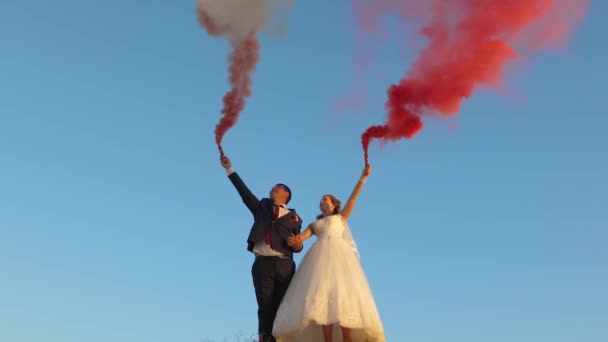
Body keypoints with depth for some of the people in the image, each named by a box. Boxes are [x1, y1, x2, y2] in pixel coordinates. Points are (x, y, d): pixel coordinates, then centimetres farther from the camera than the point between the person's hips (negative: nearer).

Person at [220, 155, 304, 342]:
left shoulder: (293, 217, 15)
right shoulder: (261, 207, 20)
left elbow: (297, 245, 13)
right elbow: (244, 190, 14)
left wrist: (298, 245, -10)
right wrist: (229, 169, 12)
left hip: (285, 265, 0)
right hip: (262, 264, 1)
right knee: (266, 308, -5)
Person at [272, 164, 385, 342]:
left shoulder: (341, 218, 24)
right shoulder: (315, 224, 29)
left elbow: (354, 196, 12)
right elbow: (304, 234, 9)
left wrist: (363, 177, 1)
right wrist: (297, 238, -14)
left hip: (338, 254, -2)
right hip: (320, 257, 2)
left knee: (341, 294, -16)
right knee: (323, 296, -12)